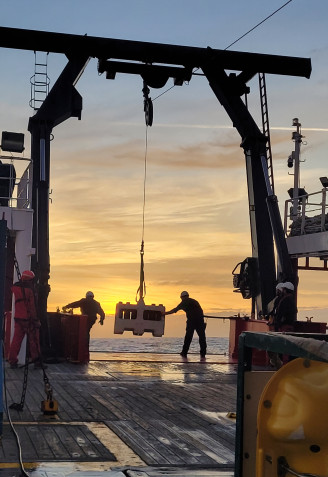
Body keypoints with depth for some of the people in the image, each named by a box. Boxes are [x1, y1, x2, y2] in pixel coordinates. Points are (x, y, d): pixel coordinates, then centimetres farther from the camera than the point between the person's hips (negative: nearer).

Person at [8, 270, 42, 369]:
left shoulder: (15, 287, 2)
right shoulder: (29, 290, -16)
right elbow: (32, 307, -16)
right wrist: (36, 320, -12)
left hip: (18, 318, 6)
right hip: (28, 319, -6)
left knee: (16, 339, 9)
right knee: (33, 340, 2)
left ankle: (12, 361, 8)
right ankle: (37, 361, 5)